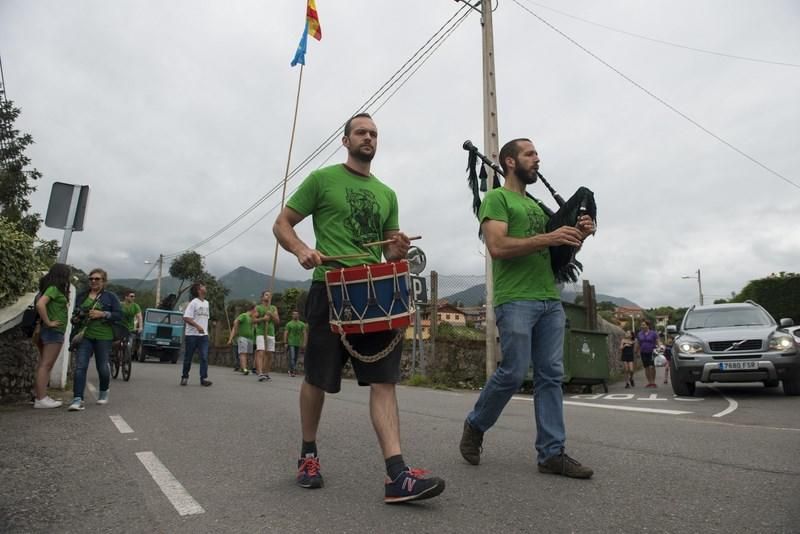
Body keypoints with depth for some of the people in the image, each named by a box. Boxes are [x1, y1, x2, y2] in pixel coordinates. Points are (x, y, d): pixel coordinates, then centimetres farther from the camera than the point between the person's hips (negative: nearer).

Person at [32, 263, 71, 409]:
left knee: (44, 365, 12)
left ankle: (39, 395, 19)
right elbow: (40, 304, -25)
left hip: (53, 331, 9)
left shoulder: (55, 289, 15)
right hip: (54, 331, -9)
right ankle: (41, 399, -5)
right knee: (46, 365, -7)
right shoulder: (54, 289, -12)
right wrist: (48, 322, -18)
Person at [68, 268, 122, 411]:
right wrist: (75, 319, 3)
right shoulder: (81, 296, 14)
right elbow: (75, 313, 25)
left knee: (102, 367, 6)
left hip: (103, 337, -3)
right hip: (85, 336, 3)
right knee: (80, 366, -11)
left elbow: (119, 315, -3)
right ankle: (77, 399, -12)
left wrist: (103, 314, -17)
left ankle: (103, 392, 32)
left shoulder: (110, 296, 2)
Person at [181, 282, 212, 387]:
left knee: (204, 357, -6)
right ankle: (184, 377, 21)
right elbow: (186, 318, -16)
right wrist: (197, 326, -27)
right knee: (188, 357, 6)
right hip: (192, 335, -5)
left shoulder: (206, 303, 14)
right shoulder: (193, 303, -8)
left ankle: (204, 378, -7)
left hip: (203, 335, 5)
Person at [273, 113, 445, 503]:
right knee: (318, 378, 7)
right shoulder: (322, 179, 5)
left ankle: (397, 475, -7)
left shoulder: (387, 194, 19)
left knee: (384, 380, -6)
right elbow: (281, 224, 4)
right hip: (331, 290, -4)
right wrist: (302, 249, -17)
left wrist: (399, 250, -3)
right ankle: (308, 455, 29)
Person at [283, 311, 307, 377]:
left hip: (298, 344, 3)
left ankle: (291, 371, 17)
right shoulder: (289, 324, 3)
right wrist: (285, 343, -7)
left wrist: (304, 343, -6)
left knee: (295, 358, 7)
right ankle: (293, 370, -19)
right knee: (292, 357, -13)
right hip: (291, 343, -3)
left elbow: (305, 334, 3)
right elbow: (285, 333, 1)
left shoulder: (302, 324, 7)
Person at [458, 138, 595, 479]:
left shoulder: (537, 205, 25)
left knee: (551, 377, 4)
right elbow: (497, 246, -15)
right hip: (516, 300, -7)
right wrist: (548, 238, -17)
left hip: (551, 300, 8)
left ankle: (552, 453, 10)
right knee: (513, 373, -7)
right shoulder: (497, 198, 1)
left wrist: (577, 236, 4)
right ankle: (474, 426, 17)